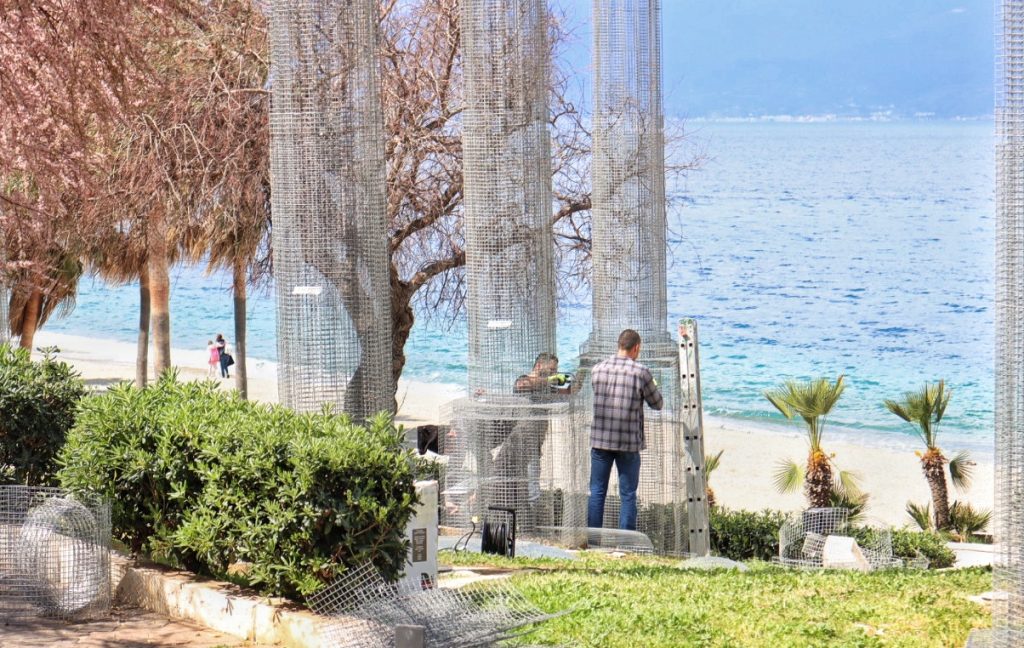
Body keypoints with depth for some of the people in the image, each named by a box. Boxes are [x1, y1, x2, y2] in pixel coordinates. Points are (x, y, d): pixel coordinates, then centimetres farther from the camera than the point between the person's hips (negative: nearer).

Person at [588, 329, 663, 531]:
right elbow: (657, 404, 0)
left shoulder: (598, 369, 1)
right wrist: (653, 386, 21)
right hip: (628, 443, -3)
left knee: (597, 492, 10)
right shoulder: (641, 372, -10)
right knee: (628, 495, 5)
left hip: (600, 440, 3)